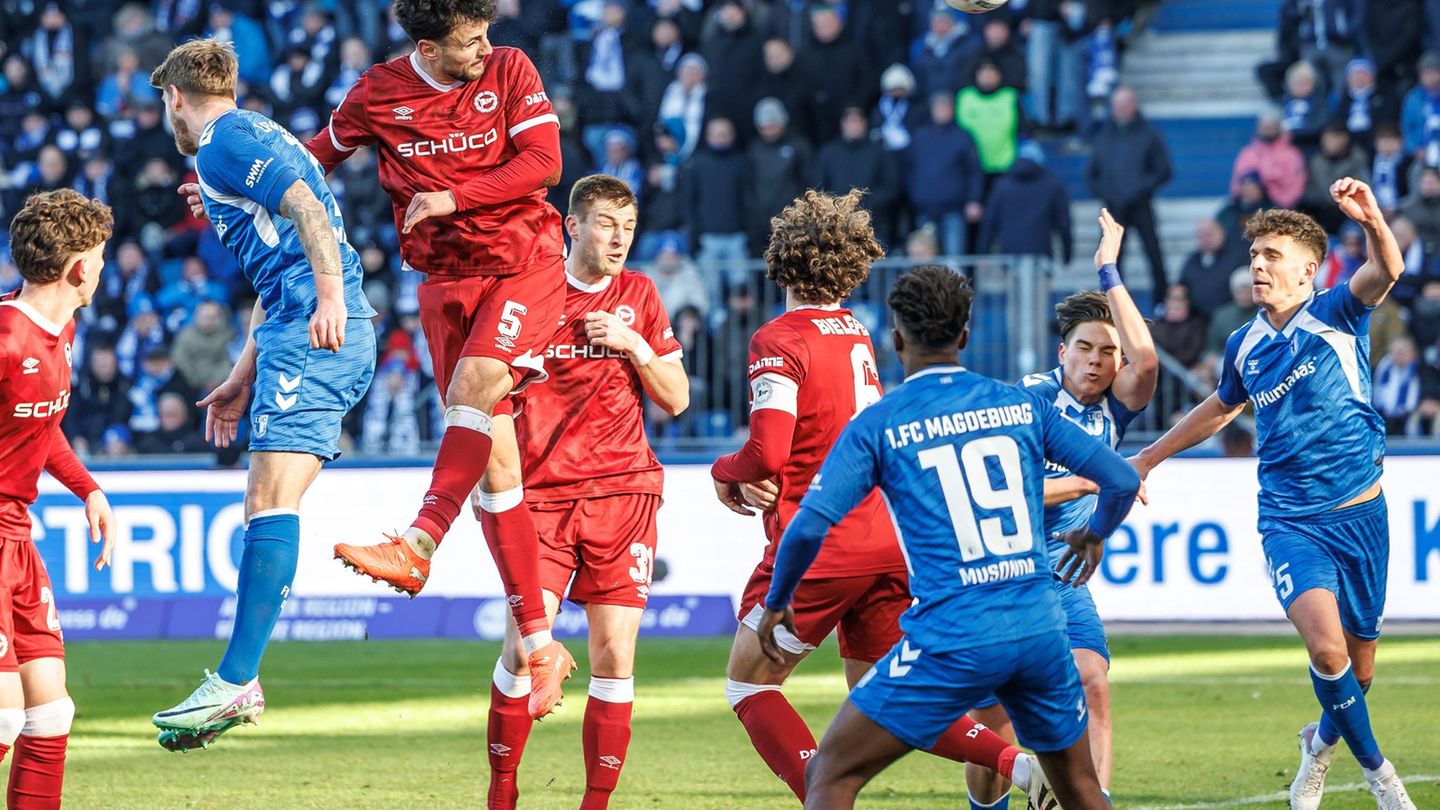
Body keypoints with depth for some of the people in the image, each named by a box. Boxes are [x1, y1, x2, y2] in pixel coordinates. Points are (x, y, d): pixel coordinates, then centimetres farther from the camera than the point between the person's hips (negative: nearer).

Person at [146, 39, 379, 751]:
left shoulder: (225, 140, -2)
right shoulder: (257, 140, 29)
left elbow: (306, 205, -19)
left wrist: (330, 295, -29)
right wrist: (242, 380, 34)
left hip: (313, 332, -10)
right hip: (327, 341, 10)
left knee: (271, 501, -14)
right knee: (263, 503, 8)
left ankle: (236, 683, -20)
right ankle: (238, 682, 5)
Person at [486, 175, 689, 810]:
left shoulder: (638, 295, 9)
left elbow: (676, 399, 9)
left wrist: (634, 345, -7)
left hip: (622, 494, 2)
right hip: (543, 491, -2)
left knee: (614, 658, -4)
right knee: (524, 646, -11)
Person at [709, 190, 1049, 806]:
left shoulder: (779, 341, -12)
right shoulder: (858, 336, 14)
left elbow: (766, 454, -21)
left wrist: (724, 473, 1)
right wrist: (764, 481, 11)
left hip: (818, 545, -7)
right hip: (887, 541, 7)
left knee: (748, 684, 7)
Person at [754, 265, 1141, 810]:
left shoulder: (876, 426, 0)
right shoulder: (1024, 406, 9)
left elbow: (809, 527, -9)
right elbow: (1122, 481, 10)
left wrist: (776, 603, 9)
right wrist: (1094, 535, 32)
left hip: (952, 640, -4)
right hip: (1040, 629, 4)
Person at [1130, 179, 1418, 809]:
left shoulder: (1337, 316, -5)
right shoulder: (1244, 346, 6)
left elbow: (1385, 273, -26)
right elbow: (1221, 408, 27)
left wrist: (1373, 222, -48)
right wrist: (1148, 458, 33)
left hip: (1360, 514, -1)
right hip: (1291, 520, 1)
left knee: (1358, 663, 10)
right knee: (1326, 645, -23)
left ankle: (1322, 745, 42)